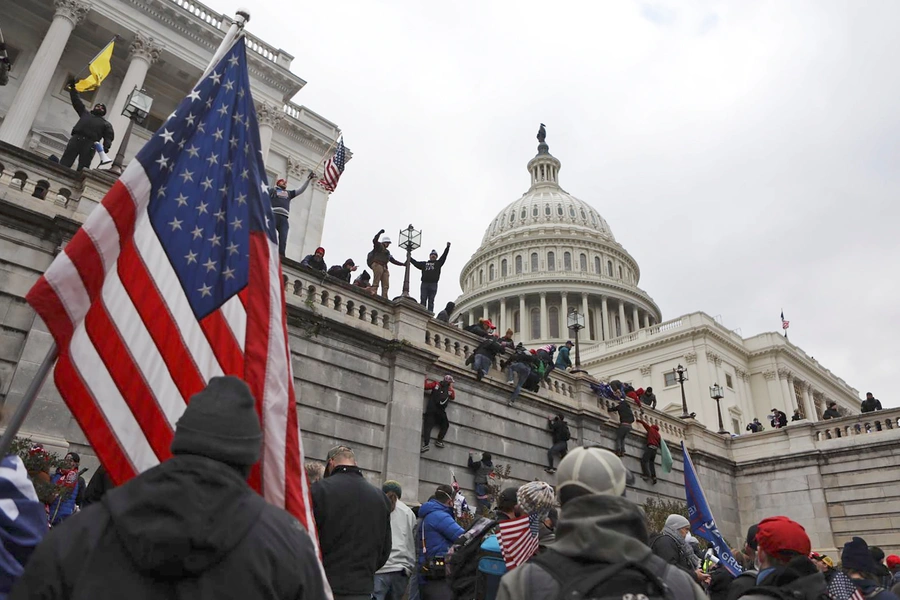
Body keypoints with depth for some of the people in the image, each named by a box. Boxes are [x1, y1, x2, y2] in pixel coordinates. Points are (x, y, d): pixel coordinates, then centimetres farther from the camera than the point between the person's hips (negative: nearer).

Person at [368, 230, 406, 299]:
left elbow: (393, 260, 33)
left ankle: (384, 298, -13)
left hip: (384, 268, 8)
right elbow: (374, 240, -8)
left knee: (386, 285, -6)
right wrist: (380, 233, -16)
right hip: (377, 265, -8)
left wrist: (403, 264, 28)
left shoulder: (387, 252, 33)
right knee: (376, 283, -19)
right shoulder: (378, 246, 12)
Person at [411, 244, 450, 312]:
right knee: (423, 300, -5)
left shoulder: (438, 263, 19)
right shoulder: (424, 263, 24)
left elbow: (444, 256, 11)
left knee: (431, 301, -4)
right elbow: (415, 263, 24)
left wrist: (447, 247, 5)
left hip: (433, 284, -1)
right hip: (424, 283, 1)